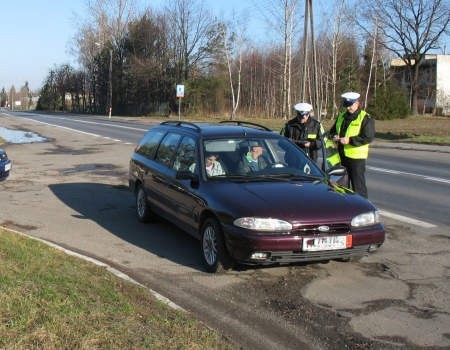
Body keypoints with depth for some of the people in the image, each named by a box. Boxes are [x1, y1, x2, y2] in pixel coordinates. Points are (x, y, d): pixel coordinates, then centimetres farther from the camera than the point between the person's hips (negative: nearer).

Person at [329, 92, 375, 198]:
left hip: (356, 157, -7)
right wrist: (334, 136, -1)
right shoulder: (342, 116, 14)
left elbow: (368, 138, -16)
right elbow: (332, 130, 24)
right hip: (341, 156, 7)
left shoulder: (365, 119, -8)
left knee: (358, 185, -4)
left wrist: (350, 140, -23)